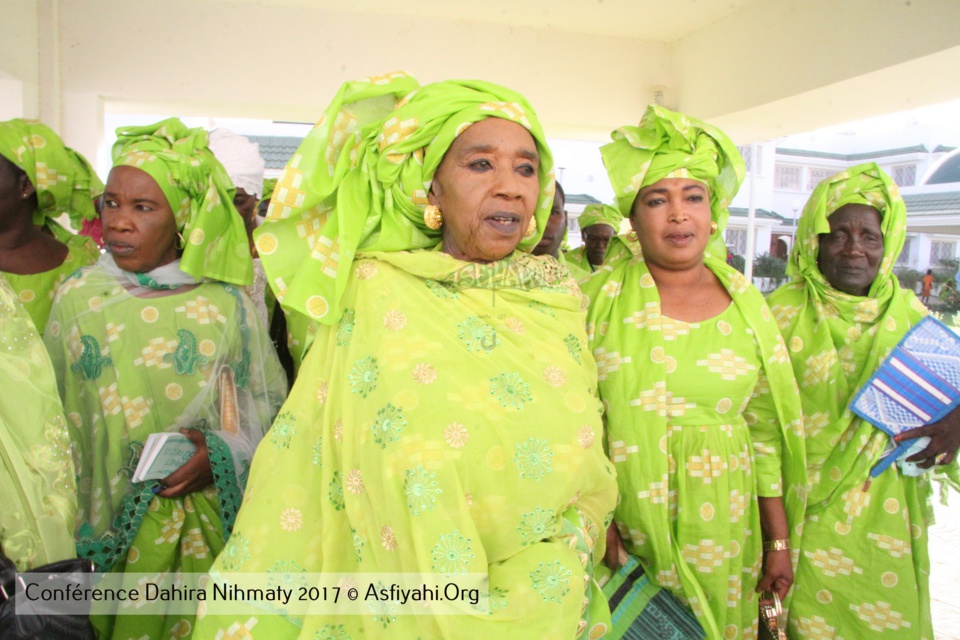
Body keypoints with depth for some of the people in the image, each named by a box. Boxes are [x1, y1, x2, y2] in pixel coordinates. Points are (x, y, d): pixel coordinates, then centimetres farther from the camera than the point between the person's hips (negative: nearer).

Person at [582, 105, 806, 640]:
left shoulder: (746, 303, 3)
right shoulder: (600, 295, -4)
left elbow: (767, 432, 7)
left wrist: (780, 542, 8)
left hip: (718, 530, 2)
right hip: (620, 523, -2)